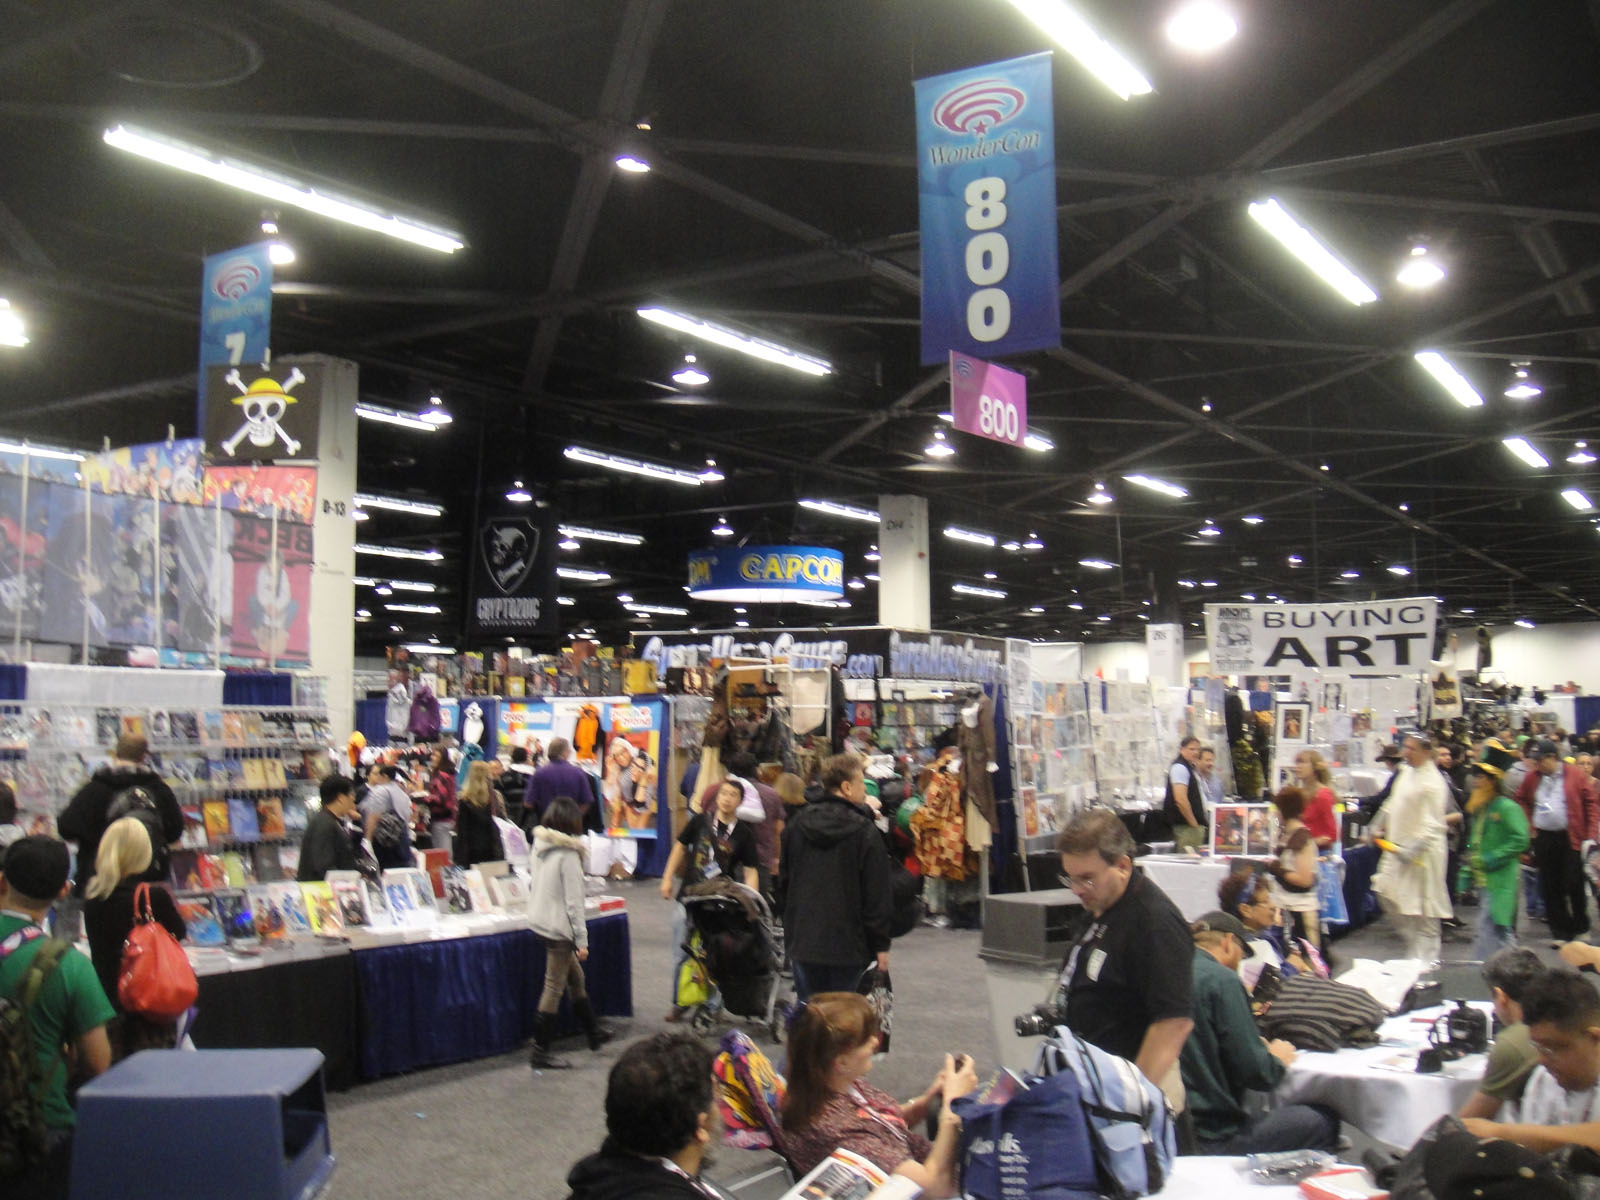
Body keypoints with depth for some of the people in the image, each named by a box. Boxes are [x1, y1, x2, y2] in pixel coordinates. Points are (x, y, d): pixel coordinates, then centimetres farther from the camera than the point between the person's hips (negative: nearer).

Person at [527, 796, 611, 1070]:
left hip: (539, 921, 9)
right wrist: (581, 940, -13)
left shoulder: (538, 847, 5)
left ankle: (593, 1031, 34)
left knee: (575, 976, 21)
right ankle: (540, 1052, 4)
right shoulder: (568, 854, -18)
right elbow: (574, 901, -17)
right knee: (554, 988, -1)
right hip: (558, 927, -9)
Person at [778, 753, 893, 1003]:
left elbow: (785, 879, 14)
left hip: (803, 940, 4)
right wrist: (881, 945, -2)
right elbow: (877, 893, -9)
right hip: (848, 944, -4)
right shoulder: (864, 831, -10)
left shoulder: (798, 825, 5)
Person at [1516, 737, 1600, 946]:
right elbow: (1521, 800, 19)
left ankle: (1580, 928, 21)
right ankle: (1561, 933, 12)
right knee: (1550, 889, 3)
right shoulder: (1532, 776, 5)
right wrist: (1529, 825, 7)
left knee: (1574, 886, 1)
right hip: (1543, 839, 3)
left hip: (1570, 837, -3)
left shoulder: (1574, 774, -5)